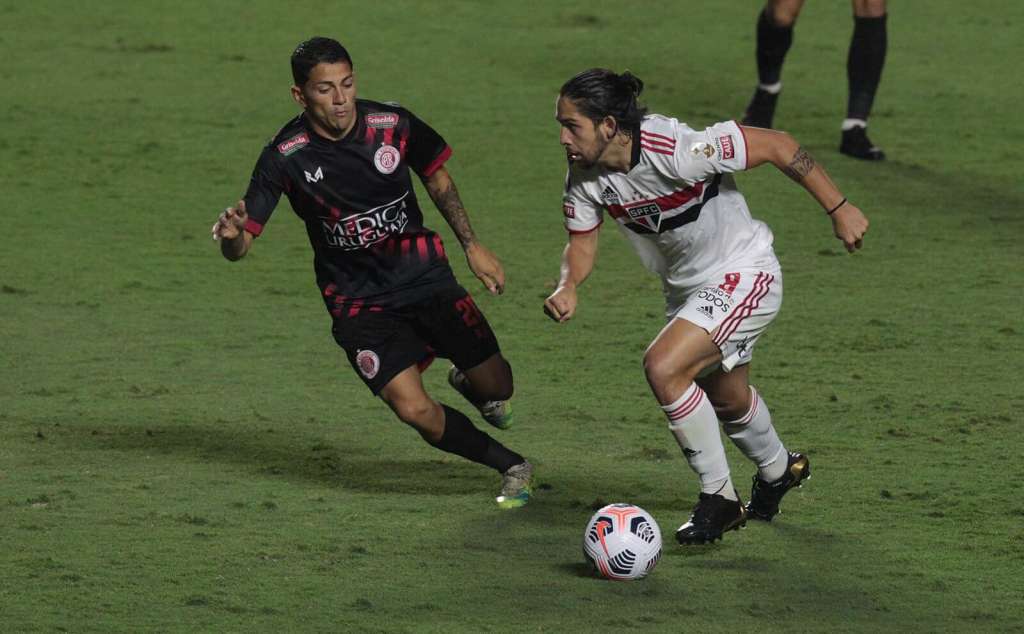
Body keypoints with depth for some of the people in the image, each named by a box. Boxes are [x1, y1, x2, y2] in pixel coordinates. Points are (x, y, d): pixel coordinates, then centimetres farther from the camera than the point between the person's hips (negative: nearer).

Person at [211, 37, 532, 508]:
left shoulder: (393, 124, -10)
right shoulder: (285, 156, -16)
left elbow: (437, 177, 11)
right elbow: (240, 247, -14)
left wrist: (471, 245, 9)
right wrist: (231, 235, -38)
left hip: (423, 274, 2)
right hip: (358, 302, -2)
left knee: (495, 387, -3)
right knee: (413, 408, -19)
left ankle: (466, 382, 37)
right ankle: (511, 468, 6)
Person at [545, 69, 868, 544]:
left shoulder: (678, 150, -34)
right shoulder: (584, 175, -14)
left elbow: (777, 146, -26)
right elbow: (582, 242, 1)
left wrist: (839, 210, -20)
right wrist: (567, 286, -22)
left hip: (744, 275, -8)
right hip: (688, 289, 8)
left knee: (663, 367, -25)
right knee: (727, 399, 26)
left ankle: (719, 498, -9)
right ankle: (778, 470, 58)